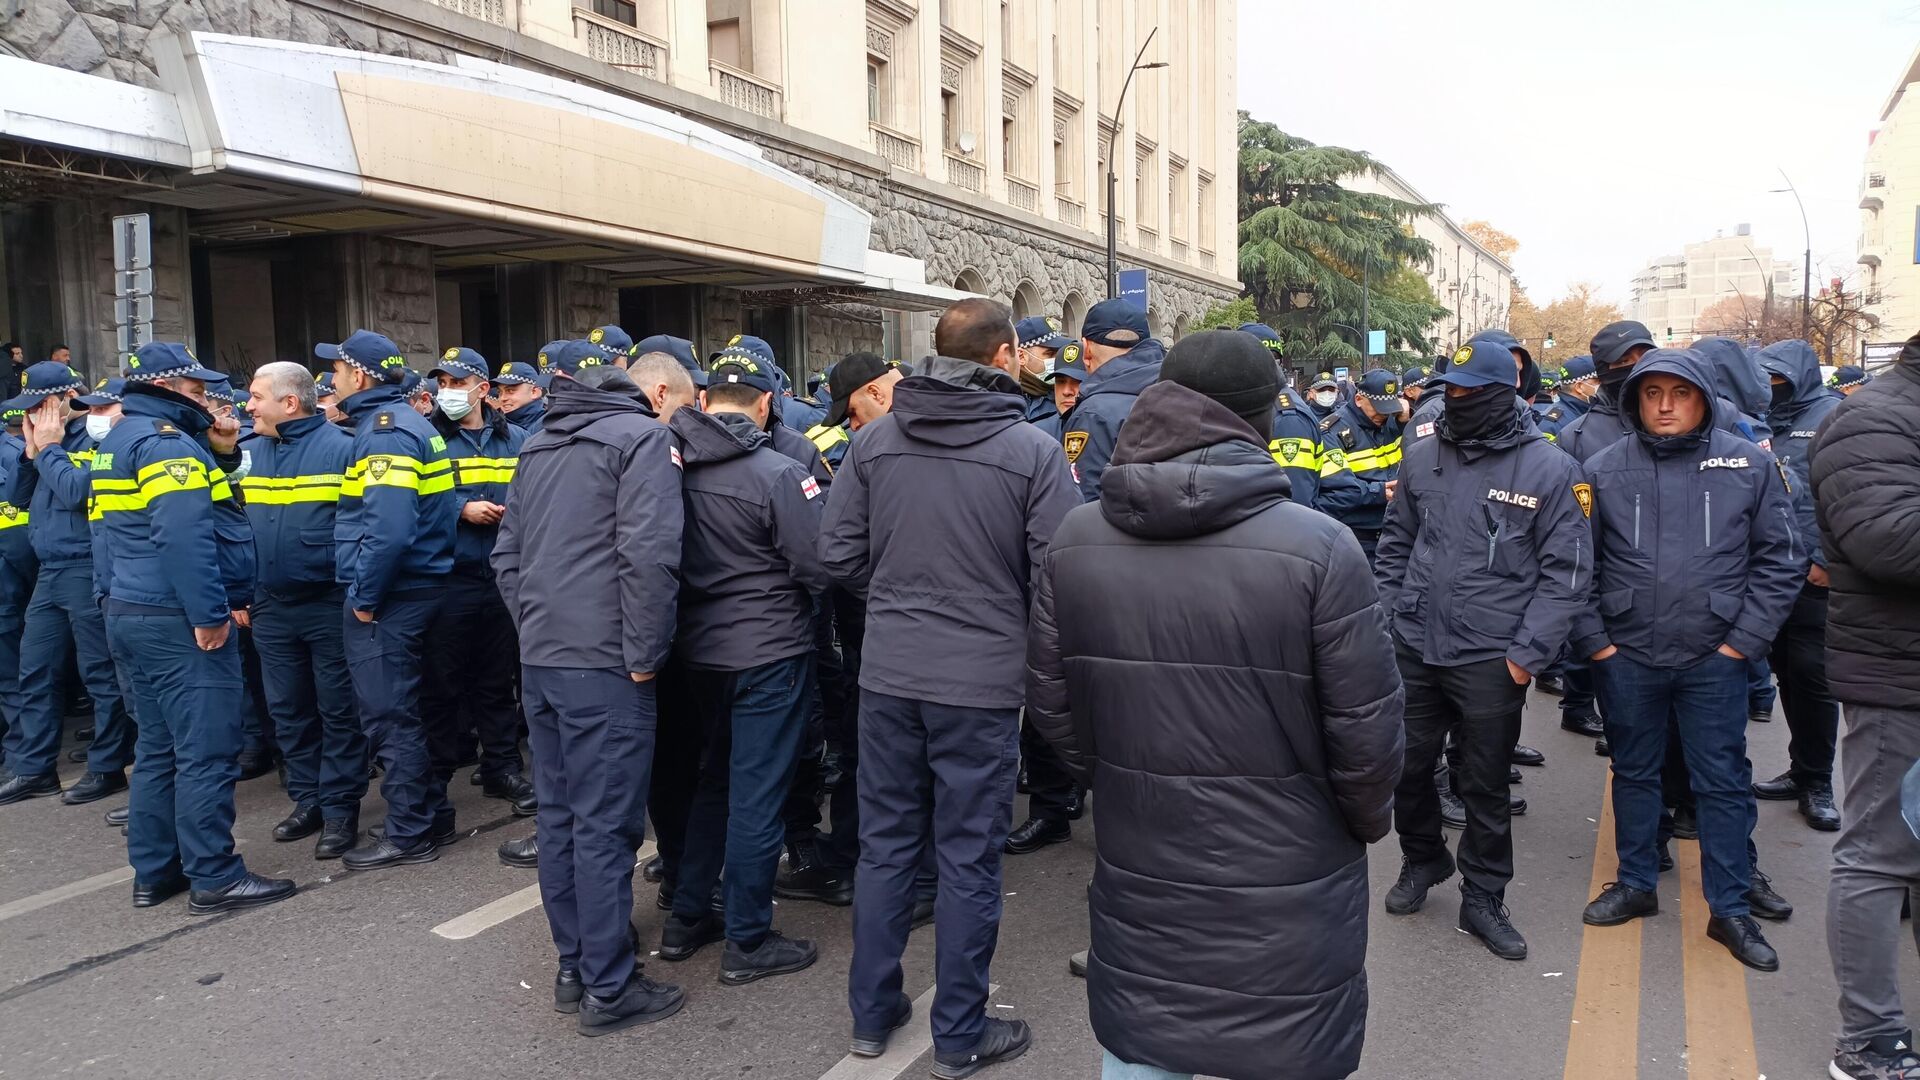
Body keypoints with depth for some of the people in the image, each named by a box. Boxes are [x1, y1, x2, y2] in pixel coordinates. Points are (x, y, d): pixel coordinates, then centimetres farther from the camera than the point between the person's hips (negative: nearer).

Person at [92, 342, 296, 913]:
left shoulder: (116, 444, 18)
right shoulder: (167, 444, -14)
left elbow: (110, 531, 22)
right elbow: (185, 537, -24)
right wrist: (210, 615, -22)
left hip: (132, 611, 11)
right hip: (179, 620, -11)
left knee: (159, 746, 16)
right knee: (207, 750, -6)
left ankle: (154, 871, 22)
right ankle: (214, 878, -2)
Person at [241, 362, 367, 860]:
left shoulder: (339, 446, -10)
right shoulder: (250, 452, 9)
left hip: (330, 605, -6)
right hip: (271, 608, 6)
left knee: (338, 711, 3)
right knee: (288, 710, 14)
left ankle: (340, 809, 12)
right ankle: (307, 799, 27)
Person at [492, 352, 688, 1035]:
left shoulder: (540, 446, 17)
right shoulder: (643, 436, -7)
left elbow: (506, 555, 18)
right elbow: (649, 554, -20)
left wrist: (535, 631, 18)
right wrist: (644, 654, -14)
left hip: (540, 660, 8)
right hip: (602, 665, -8)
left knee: (559, 816, 14)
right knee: (605, 826, -1)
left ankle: (573, 967, 26)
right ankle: (608, 989, 8)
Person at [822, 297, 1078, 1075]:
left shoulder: (874, 440, -1)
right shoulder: (1033, 450, -11)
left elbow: (838, 553, 0)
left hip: (887, 673, 4)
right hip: (983, 680, -3)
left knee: (885, 843, 16)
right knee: (968, 857, 9)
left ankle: (872, 1014, 30)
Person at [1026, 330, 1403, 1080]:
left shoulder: (1074, 542, -6)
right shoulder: (1319, 547, -19)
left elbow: (1052, 706, 2)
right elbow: (1365, 728, -13)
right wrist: (1369, 819, 7)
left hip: (1137, 873, 4)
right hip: (1287, 892, -3)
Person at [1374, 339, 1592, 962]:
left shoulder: (1550, 469, -6)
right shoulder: (1424, 458, 5)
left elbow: (1567, 571, -7)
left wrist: (1528, 653, -12)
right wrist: (1390, 617, 6)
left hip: (1491, 659, -3)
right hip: (1413, 649, 4)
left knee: (1485, 787, 9)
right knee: (1407, 767, 14)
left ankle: (1483, 899, 27)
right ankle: (1422, 860, 40)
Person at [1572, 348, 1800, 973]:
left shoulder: (1749, 465, -1)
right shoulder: (1603, 470, 0)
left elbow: (1781, 560, 2)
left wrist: (1745, 639, -4)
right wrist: (1594, 640, -3)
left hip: (1715, 660, -1)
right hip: (1626, 658, 1)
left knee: (1724, 782, 6)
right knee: (1634, 773, 14)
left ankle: (1731, 909, 20)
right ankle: (1636, 885, 30)